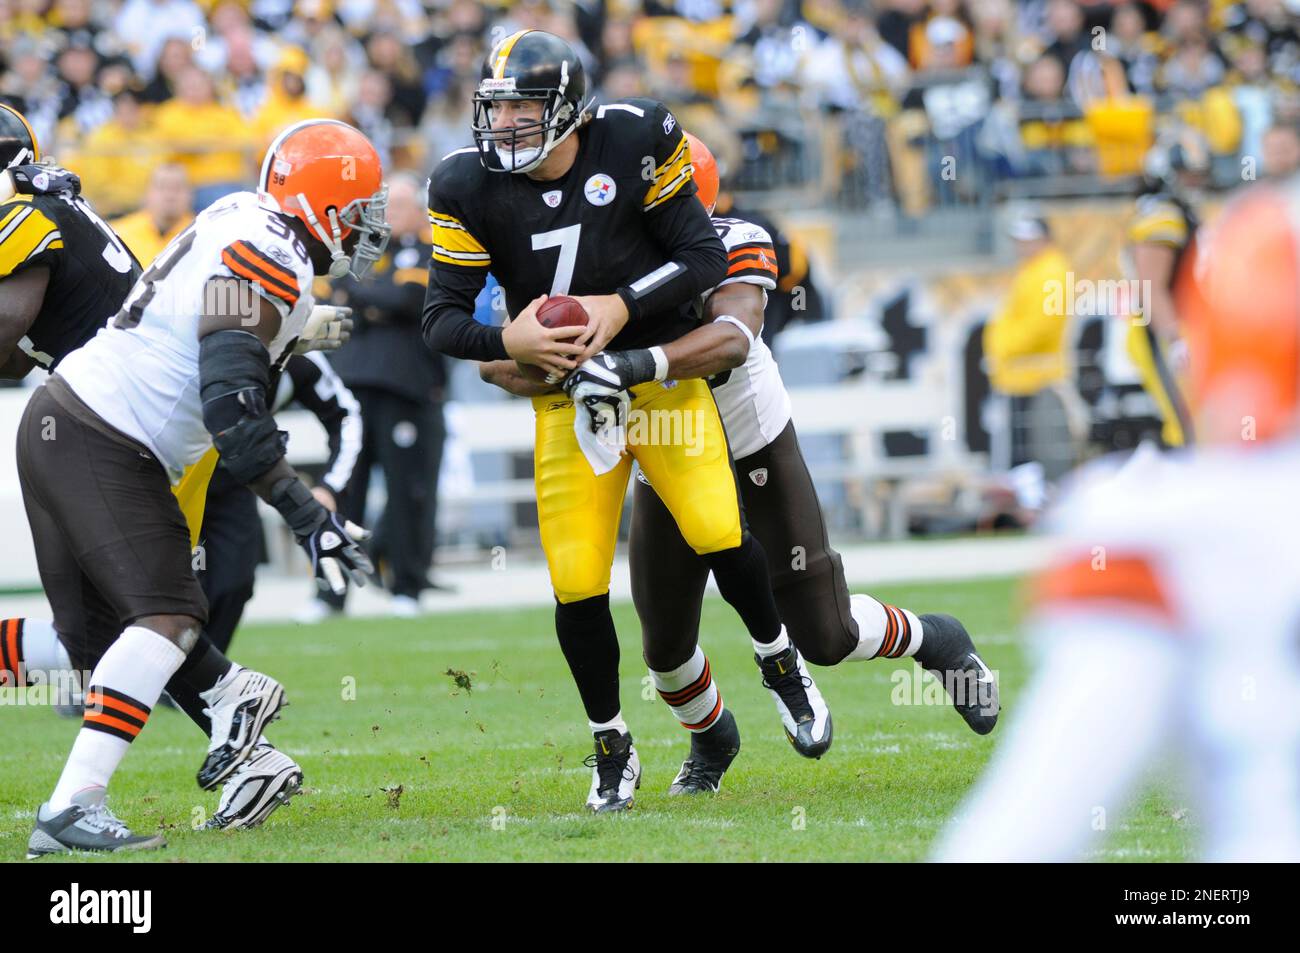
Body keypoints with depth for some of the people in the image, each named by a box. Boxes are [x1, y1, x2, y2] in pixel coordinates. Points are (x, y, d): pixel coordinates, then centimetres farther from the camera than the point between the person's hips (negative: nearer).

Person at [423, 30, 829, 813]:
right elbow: (442, 318, -5)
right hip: (569, 396, 1)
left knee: (718, 535, -16)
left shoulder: (635, 144, -12)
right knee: (578, 585, -6)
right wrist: (508, 341, -25)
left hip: (662, 373, -1)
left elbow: (706, 256, -8)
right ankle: (613, 751, 15)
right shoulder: (470, 187, -8)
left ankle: (782, 665, 15)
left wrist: (622, 307, -21)